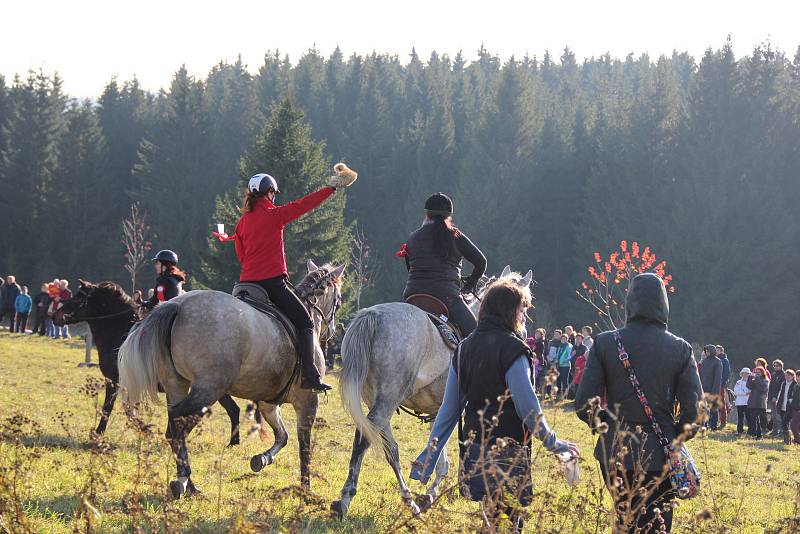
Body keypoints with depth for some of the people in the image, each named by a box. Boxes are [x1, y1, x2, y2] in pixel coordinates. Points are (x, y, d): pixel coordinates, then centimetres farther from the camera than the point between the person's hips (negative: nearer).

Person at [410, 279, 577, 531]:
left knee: (491, 516, 18)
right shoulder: (512, 350, -13)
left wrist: (428, 458, 11)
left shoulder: (465, 348, 9)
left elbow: (449, 409, 9)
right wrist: (553, 444, -2)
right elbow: (528, 408, -15)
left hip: (472, 451, 7)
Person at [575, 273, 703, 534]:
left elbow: (584, 404, -7)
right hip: (661, 455, -1)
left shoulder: (605, 343, -5)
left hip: (616, 453, 1)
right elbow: (693, 411, -6)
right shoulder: (680, 349, -5)